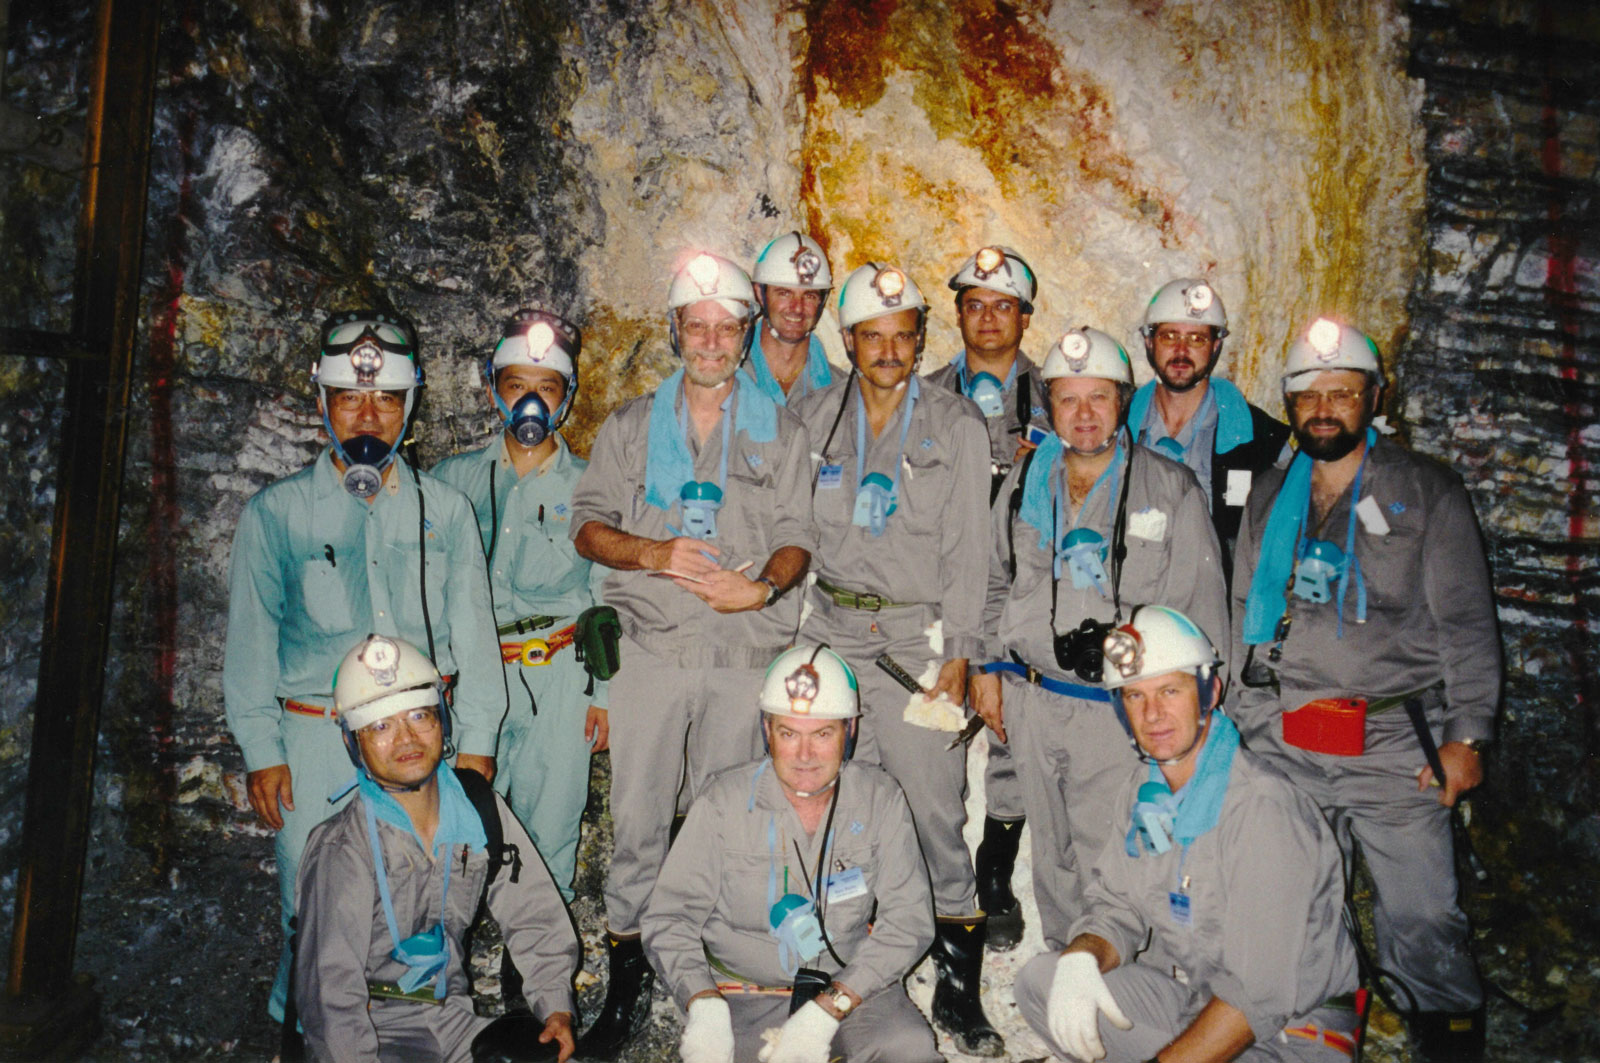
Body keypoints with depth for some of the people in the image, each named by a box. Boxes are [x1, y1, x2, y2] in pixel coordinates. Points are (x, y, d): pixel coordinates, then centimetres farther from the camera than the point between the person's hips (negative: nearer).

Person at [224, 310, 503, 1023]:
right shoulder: (277, 512, 3)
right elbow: (251, 637, 5)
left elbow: (473, 626, 6)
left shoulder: (444, 509, 6)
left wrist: (476, 739, 2)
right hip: (315, 733, -1)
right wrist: (261, 750, 0)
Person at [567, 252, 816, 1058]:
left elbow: (797, 537, 6)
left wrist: (763, 586, -15)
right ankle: (625, 970, 16)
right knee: (638, 812, 1)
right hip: (651, 649, 0)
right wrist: (652, 553, -13)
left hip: (747, 651, 0)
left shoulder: (780, 432, 10)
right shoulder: (631, 427, 11)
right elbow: (587, 526, 6)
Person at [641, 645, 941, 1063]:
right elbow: (670, 916, -3)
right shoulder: (726, 801, -6)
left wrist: (826, 1011, -19)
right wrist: (704, 1006, -22)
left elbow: (908, 921, -7)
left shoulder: (880, 798, -3)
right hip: (744, 990, 1)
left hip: (852, 983, 0)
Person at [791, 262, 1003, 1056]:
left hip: (917, 632, -2)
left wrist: (959, 652, -6)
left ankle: (958, 987, 7)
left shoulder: (957, 428, 3)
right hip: (830, 627, 2)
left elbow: (966, 550, 1)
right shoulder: (813, 419, 9)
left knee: (935, 802, -6)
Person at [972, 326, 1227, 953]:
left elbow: (1201, 608, -3)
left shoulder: (1172, 491, -4)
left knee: (1099, 860, -1)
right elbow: (996, 582, 19)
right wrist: (988, 667, 12)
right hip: (1030, 700, 4)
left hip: (1121, 708, -4)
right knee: (1050, 850, 16)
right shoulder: (1025, 483, 9)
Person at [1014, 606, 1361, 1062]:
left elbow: (1259, 994, -24)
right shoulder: (1143, 789, 2)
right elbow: (1116, 907, 6)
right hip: (1186, 993, 7)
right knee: (1040, 979, -9)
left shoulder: (1263, 808, -24)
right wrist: (1082, 957, -17)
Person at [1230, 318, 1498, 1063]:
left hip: (1395, 743, -3)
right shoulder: (1269, 498, 11)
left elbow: (1466, 624, 0)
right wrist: (1242, 722, 14)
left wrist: (1465, 737, -7)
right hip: (1284, 745, 4)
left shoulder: (1426, 492, 1)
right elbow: (1244, 615, 16)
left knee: (1422, 920, -3)